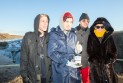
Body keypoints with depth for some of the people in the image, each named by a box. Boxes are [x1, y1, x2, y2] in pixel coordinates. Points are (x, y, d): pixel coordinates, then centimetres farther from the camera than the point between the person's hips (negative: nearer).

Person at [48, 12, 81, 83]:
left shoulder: (73, 35, 11)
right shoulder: (54, 34, -3)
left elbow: (75, 50, 11)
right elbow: (52, 52, -11)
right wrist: (66, 62, -19)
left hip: (74, 71, 4)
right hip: (60, 71, -3)